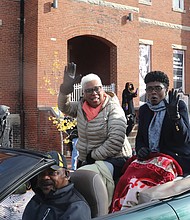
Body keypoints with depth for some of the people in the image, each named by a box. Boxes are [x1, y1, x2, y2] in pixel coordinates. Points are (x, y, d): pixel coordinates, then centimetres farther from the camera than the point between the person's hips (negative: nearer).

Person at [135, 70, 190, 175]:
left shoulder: (179, 105, -2)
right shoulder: (143, 110, 14)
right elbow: (140, 137, 17)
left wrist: (174, 115, -27)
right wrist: (140, 149, -7)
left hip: (178, 162, -4)